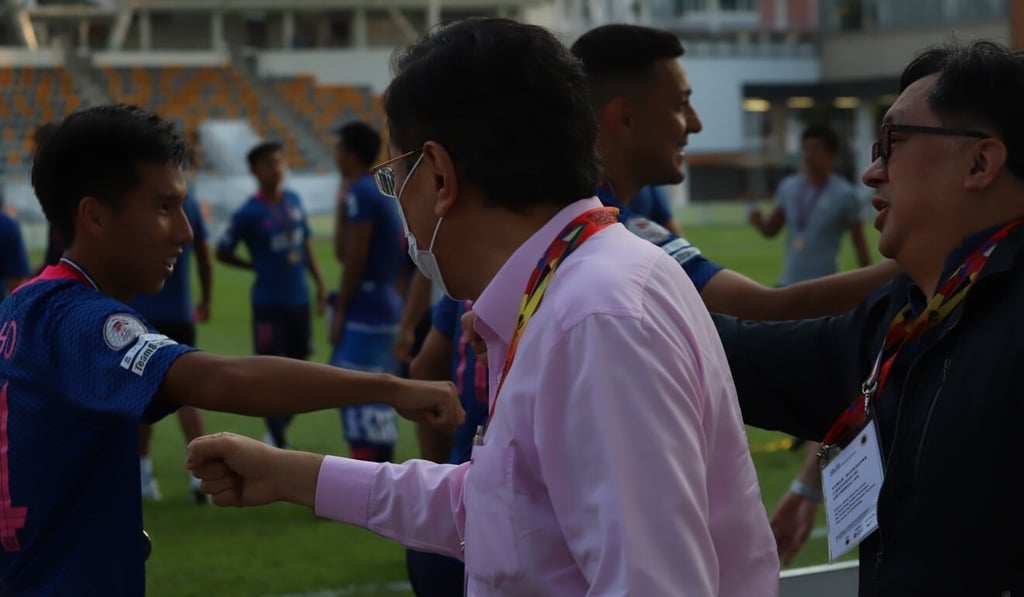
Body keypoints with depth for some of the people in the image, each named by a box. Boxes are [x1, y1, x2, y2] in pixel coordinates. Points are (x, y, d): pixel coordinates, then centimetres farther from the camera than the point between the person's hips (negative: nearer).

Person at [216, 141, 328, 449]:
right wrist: (256, 265, 2)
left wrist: (319, 282, 10)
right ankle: (278, 443, 3)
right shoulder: (249, 212, -11)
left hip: (299, 299, 6)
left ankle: (277, 432, 29)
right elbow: (222, 252, -4)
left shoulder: (294, 200, 5)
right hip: (269, 303, -6)